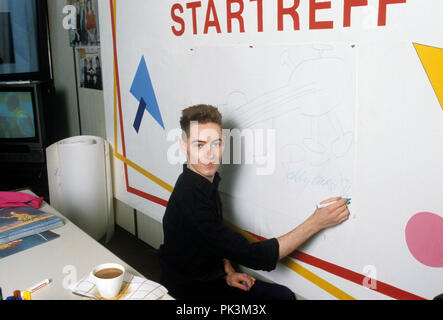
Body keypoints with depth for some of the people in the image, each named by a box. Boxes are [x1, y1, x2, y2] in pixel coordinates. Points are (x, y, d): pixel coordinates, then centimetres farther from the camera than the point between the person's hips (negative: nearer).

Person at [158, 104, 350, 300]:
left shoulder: (208, 180, -1)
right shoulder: (189, 200, -30)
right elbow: (253, 256, -29)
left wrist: (228, 272, -3)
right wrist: (316, 222, -29)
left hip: (211, 275, 7)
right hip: (189, 290, -7)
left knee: (283, 295, -3)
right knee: (280, 295, -16)